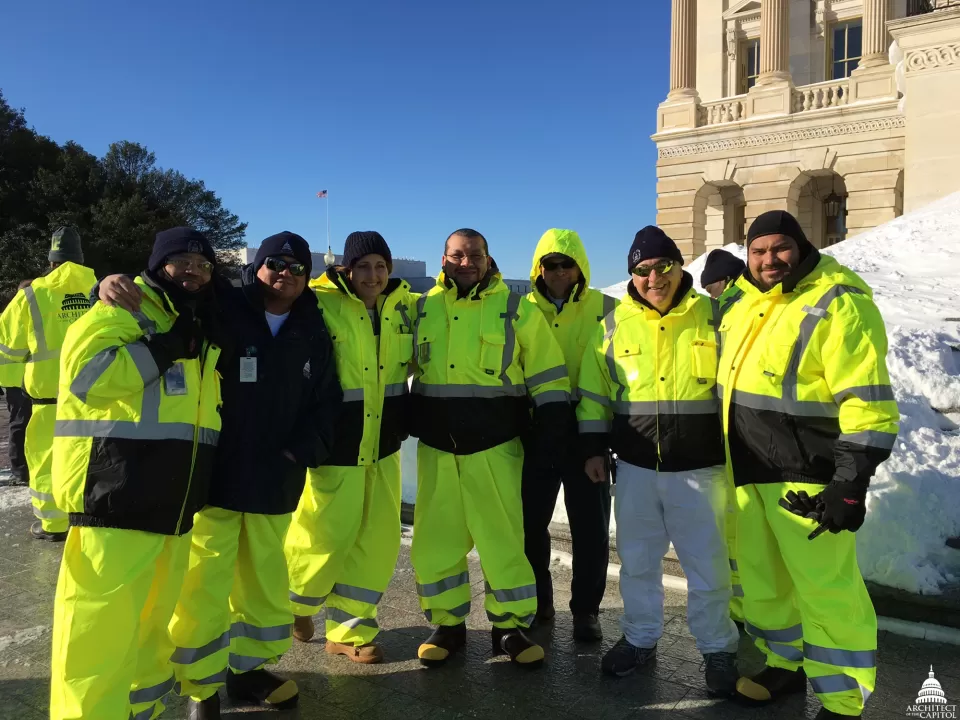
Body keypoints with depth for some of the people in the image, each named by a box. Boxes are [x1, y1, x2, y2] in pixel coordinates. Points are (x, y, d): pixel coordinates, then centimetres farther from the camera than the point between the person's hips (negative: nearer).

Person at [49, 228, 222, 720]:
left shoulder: (203, 330, 19)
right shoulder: (122, 310, -5)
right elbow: (85, 373, -22)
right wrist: (166, 347, -20)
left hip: (174, 500, 8)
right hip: (117, 494, -8)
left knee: (155, 616, 19)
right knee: (102, 623, -8)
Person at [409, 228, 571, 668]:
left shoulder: (517, 310, -1)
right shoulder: (422, 309, 7)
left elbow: (548, 377, 1)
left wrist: (551, 433, -5)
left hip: (496, 446, -3)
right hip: (435, 447, 3)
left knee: (503, 539, 2)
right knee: (435, 541, 7)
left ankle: (510, 628, 20)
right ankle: (447, 625, 24)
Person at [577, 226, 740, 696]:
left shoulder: (713, 317, -3)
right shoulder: (614, 323, 2)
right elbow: (594, 390, 9)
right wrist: (594, 446, 4)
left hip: (699, 467, -2)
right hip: (635, 467, 2)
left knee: (707, 565, 7)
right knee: (637, 561, 14)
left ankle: (717, 649, 26)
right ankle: (640, 638, 32)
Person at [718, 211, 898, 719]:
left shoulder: (838, 305, -16)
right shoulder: (739, 301, 8)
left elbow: (869, 405, -19)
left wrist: (851, 486, -22)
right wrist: (729, 457, 21)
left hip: (806, 477, -8)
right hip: (747, 470, 8)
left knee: (826, 590, -1)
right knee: (761, 577, 19)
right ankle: (785, 665, 39)